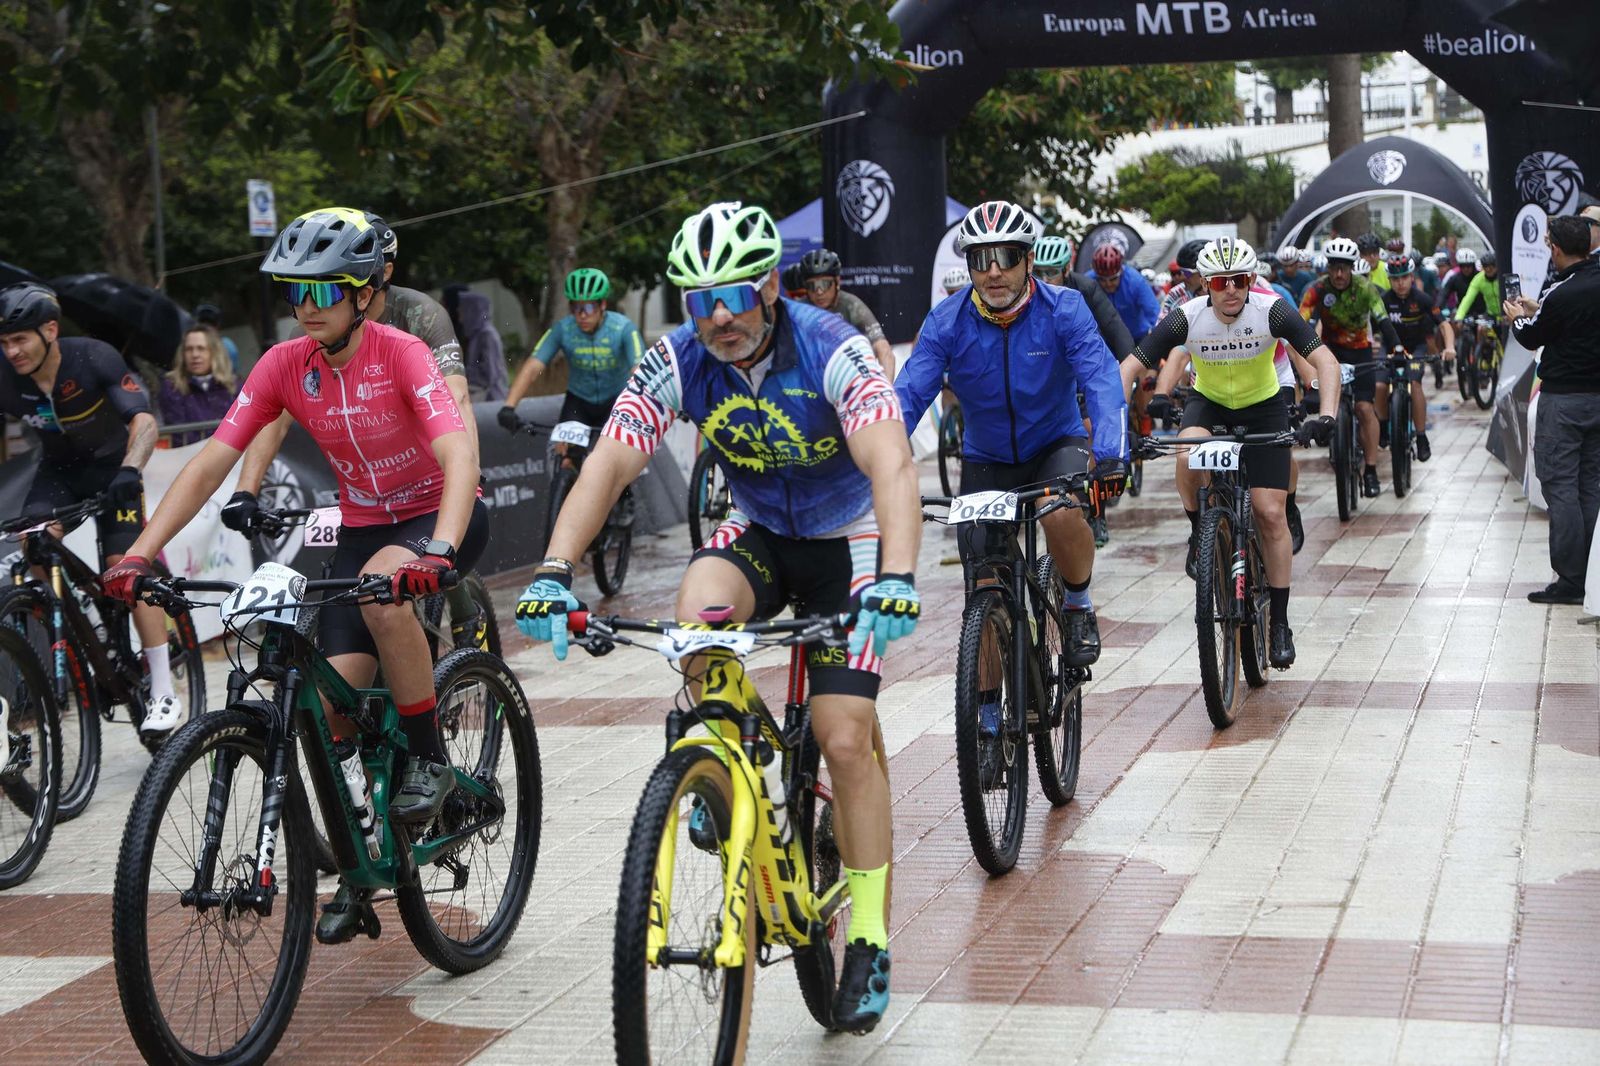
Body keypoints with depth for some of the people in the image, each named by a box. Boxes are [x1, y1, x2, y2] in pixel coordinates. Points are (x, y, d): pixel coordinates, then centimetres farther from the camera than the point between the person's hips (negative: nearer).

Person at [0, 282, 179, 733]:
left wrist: (129, 470, -50)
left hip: (110, 465, -3)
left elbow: (144, 419, -32)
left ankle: (164, 693, -10)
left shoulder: (94, 358, -26)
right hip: (58, 470, 3)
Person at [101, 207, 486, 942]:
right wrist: (139, 554, -25)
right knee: (334, 705, -9)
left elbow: (458, 454, -35)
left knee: (383, 588, -37)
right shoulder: (284, 365, -10)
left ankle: (430, 761, -17)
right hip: (362, 526, 4)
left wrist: (437, 550, -52)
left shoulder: (401, 354, -22)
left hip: (441, 516, -4)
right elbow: (211, 463, -14)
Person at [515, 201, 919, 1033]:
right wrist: (554, 573, -37)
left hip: (846, 540, -3)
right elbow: (608, 465, -22)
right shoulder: (677, 362, -17)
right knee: (696, 613, -32)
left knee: (845, 739, -12)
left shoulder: (830, 351, -28)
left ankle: (869, 940, 0)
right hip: (757, 531, 3)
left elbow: (891, 464, -39)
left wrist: (896, 578, -56)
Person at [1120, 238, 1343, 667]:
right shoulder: (1187, 318, -23)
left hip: (1263, 408, 0)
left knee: (1271, 513, -8)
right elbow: (1130, 366, -22)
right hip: (1208, 403, 0)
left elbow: (1325, 360, -28)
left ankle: (1280, 623, 3)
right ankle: (1199, 533, -6)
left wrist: (1326, 415, -43)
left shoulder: (1272, 310, -25)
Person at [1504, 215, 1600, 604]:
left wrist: (1516, 318, 18)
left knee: (1560, 485, -3)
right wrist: (1535, 310, 28)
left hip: (1564, 400, -7)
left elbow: (1532, 338, -3)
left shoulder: (1561, 294, -18)